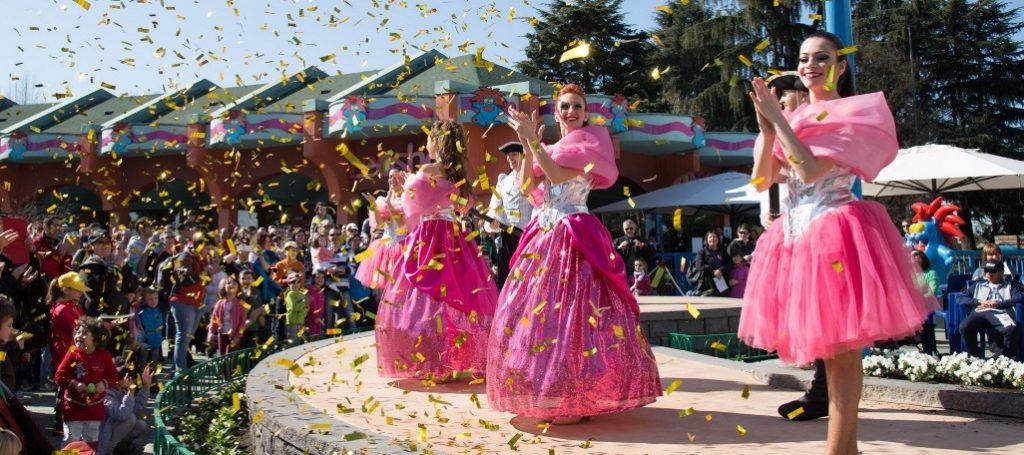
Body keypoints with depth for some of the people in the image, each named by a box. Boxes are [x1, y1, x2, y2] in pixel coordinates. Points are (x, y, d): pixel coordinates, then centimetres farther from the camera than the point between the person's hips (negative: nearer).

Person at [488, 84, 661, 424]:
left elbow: (558, 175, -16)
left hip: (574, 239, -8)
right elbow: (528, 186, 7)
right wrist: (527, 145, 1)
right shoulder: (550, 148, 19)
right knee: (536, 315, 7)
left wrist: (533, 139, -14)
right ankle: (547, 397, 17)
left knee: (572, 314, -11)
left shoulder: (588, 142, -1)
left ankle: (578, 401, -5)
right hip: (544, 236, 8)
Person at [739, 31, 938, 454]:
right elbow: (761, 180, 7)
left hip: (834, 233, -7)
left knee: (841, 347, -5)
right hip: (796, 233, 7)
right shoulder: (793, 120, 15)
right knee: (826, 346, 10)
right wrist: (766, 127, -4)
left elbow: (812, 169, -17)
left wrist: (778, 118, -12)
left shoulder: (853, 114, -3)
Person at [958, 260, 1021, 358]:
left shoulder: (1011, 285, 24)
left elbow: (1020, 298, 3)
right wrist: (979, 301, 2)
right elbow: (960, 298, 19)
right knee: (964, 326, -34)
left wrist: (997, 304, -7)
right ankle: (976, 356, -13)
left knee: (1011, 329, -38)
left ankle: (1008, 359, -13)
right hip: (981, 313, 2)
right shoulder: (978, 285, 30)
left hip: (1001, 314, -2)